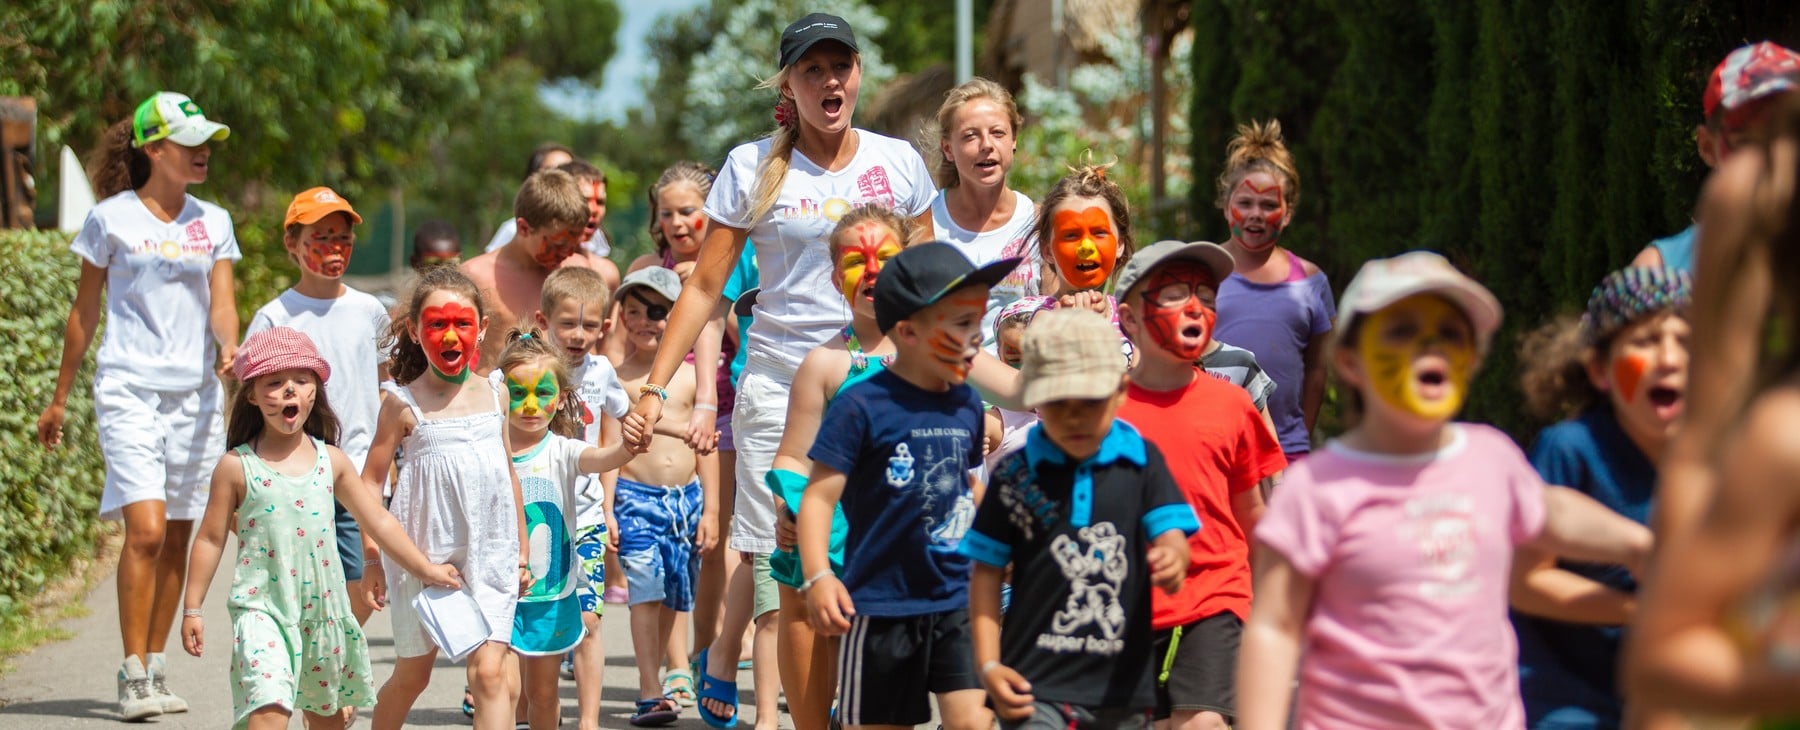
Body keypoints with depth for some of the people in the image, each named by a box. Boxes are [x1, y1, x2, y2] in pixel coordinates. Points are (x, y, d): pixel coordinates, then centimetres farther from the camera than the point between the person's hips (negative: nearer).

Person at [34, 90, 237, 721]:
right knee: (145, 529, -15)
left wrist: (228, 347, -19)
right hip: (128, 387, -4)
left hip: (195, 393, 4)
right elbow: (85, 313, 8)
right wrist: (60, 398, 11)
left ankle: (156, 666, 15)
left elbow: (221, 304, 4)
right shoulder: (110, 219, 1)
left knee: (177, 537, 5)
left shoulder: (213, 223, 11)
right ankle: (133, 675, -9)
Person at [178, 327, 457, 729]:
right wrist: (192, 609, 1)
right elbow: (211, 540, 1)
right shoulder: (237, 467, -4)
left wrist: (425, 569, 14)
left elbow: (379, 520, 13)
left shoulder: (331, 461, 5)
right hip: (263, 610, -4)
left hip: (323, 610, 4)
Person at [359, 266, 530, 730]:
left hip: (490, 556, 2)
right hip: (424, 556, -2)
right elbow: (370, 481, -3)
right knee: (412, 674, 11)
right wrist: (372, 557, -7)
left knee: (489, 671, -9)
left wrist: (522, 550, 18)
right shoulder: (404, 404, -6)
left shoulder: (493, 396, 6)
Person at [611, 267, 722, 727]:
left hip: (686, 498, 3)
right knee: (644, 590, -10)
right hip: (636, 496, -3)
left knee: (672, 597, 8)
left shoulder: (690, 378, 6)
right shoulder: (617, 379, 1)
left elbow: (706, 448, 9)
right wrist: (607, 510, -5)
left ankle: (656, 683, 18)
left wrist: (710, 509, 5)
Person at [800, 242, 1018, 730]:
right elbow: (819, 497, -15)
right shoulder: (862, 406, -13)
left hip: (958, 603, 4)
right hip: (880, 607, -4)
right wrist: (818, 577, -26)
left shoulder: (967, 406, 5)